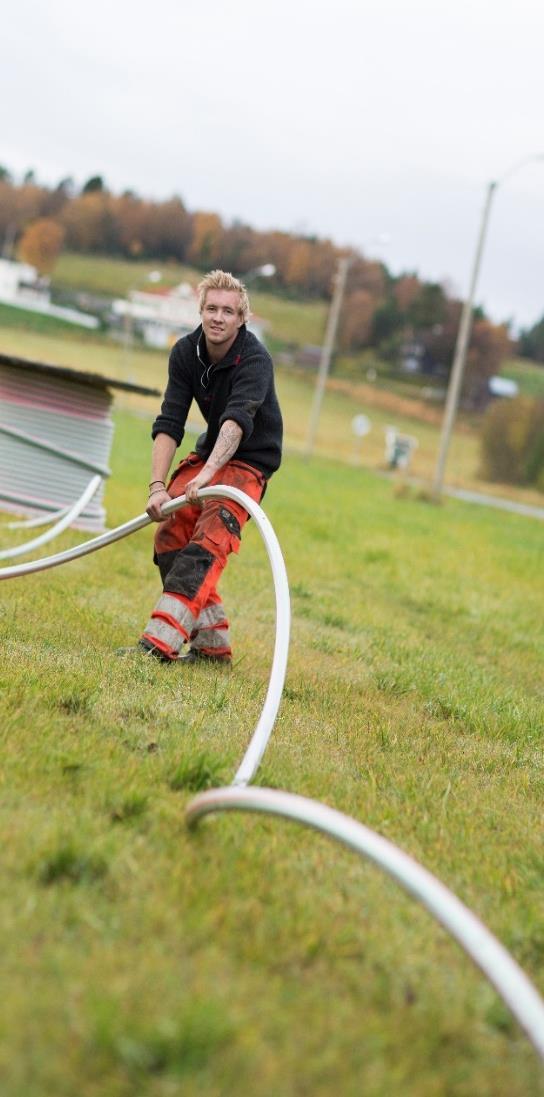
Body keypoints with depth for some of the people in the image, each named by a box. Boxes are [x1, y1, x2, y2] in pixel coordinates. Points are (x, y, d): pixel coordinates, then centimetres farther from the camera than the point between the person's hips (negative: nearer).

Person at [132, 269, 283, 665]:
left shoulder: (255, 360, -26)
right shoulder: (186, 352, -10)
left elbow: (237, 420, -41)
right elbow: (169, 424, -15)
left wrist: (207, 473, -56)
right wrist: (158, 486, -27)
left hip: (250, 460, -7)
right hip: (209, 452, 7)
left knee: (207, 543, -25)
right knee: (169, 536, -5)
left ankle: (160, 642, -36)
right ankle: (212, 645, 2)